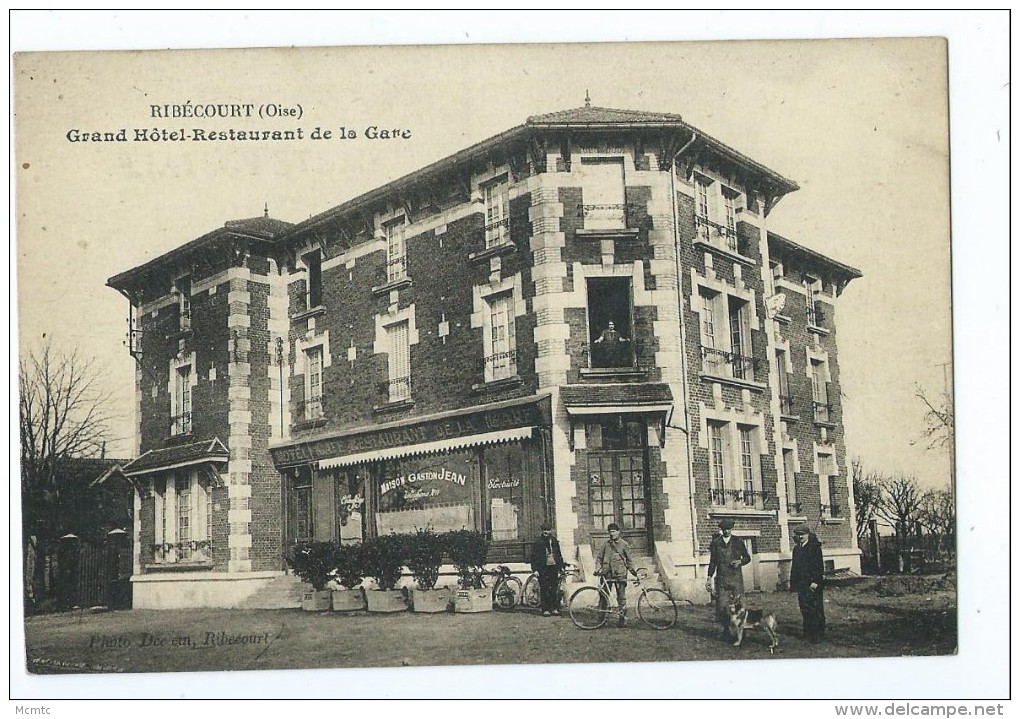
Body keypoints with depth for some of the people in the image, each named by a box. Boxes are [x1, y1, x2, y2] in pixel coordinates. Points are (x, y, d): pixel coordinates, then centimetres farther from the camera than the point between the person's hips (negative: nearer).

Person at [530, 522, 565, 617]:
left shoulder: (554, 541, 11)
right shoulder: (538, 542, -2)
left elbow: (559, 554, 19)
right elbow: (534, 556, -2)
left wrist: (561, 565, 14)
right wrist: (535, 569, -8)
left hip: (554, 567, 4)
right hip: (543, 568, -4)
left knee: (554, 588, 3)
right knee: (544, 589, -4)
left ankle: (554, 608, 11)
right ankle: (545, 610, 0)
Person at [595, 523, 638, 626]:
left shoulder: (624, 544, 5)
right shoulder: (606, 544, 9)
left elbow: (629, 560, 9)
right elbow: (599, 558, 12)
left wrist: (633, 570, -1)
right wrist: (598, 568, -3)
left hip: (620, 574, -2)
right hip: (607, 574, 2)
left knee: (621, 597, -1)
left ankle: (623, 617, 8)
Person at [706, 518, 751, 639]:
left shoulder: (738, 541, 6)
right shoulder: (716, 542, 7)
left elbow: (747, 557, 13)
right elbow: (712, 562, 12)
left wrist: (740, 562, -8)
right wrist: (709, 578, 8)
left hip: (736, 578, -1)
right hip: (721, 578, 1)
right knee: (722, 605, -4)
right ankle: (726, 630, 10)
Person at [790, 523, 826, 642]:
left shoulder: (815, 547, -5)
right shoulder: (797, 549, 16)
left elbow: (818, 565, -12)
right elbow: (794, 567, 20)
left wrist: (814, 582, -18)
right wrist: (793, 583, 16)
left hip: (813, 584, -6)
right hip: (801, 584, 6)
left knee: (815, 609, -4)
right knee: (804, 609, 6)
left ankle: (817, 635, -2)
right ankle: (808, 634, 12)